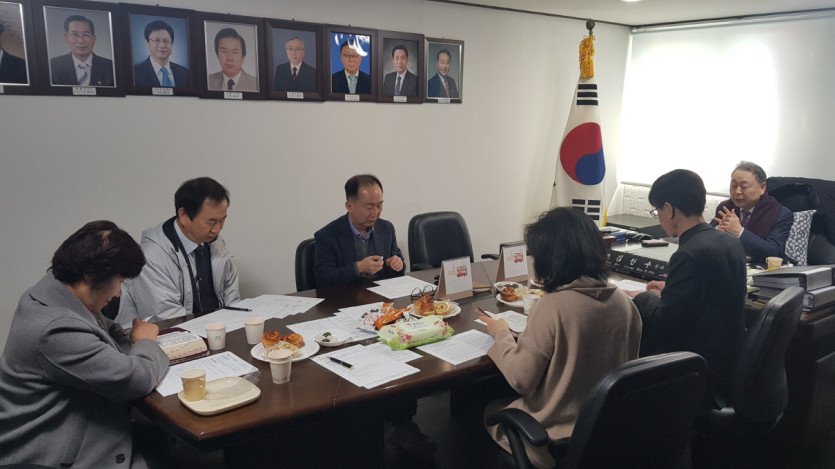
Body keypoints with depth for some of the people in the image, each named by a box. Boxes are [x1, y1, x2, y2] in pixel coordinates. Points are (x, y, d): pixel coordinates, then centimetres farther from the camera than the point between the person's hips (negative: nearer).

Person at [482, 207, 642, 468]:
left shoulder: (552, 308, -26)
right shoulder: (624, 301, -7)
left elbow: (521, 380, -19)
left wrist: (501, 334, -2)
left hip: (560, 445, -6)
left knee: (490, 411, 22)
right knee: (508, 403, 29)